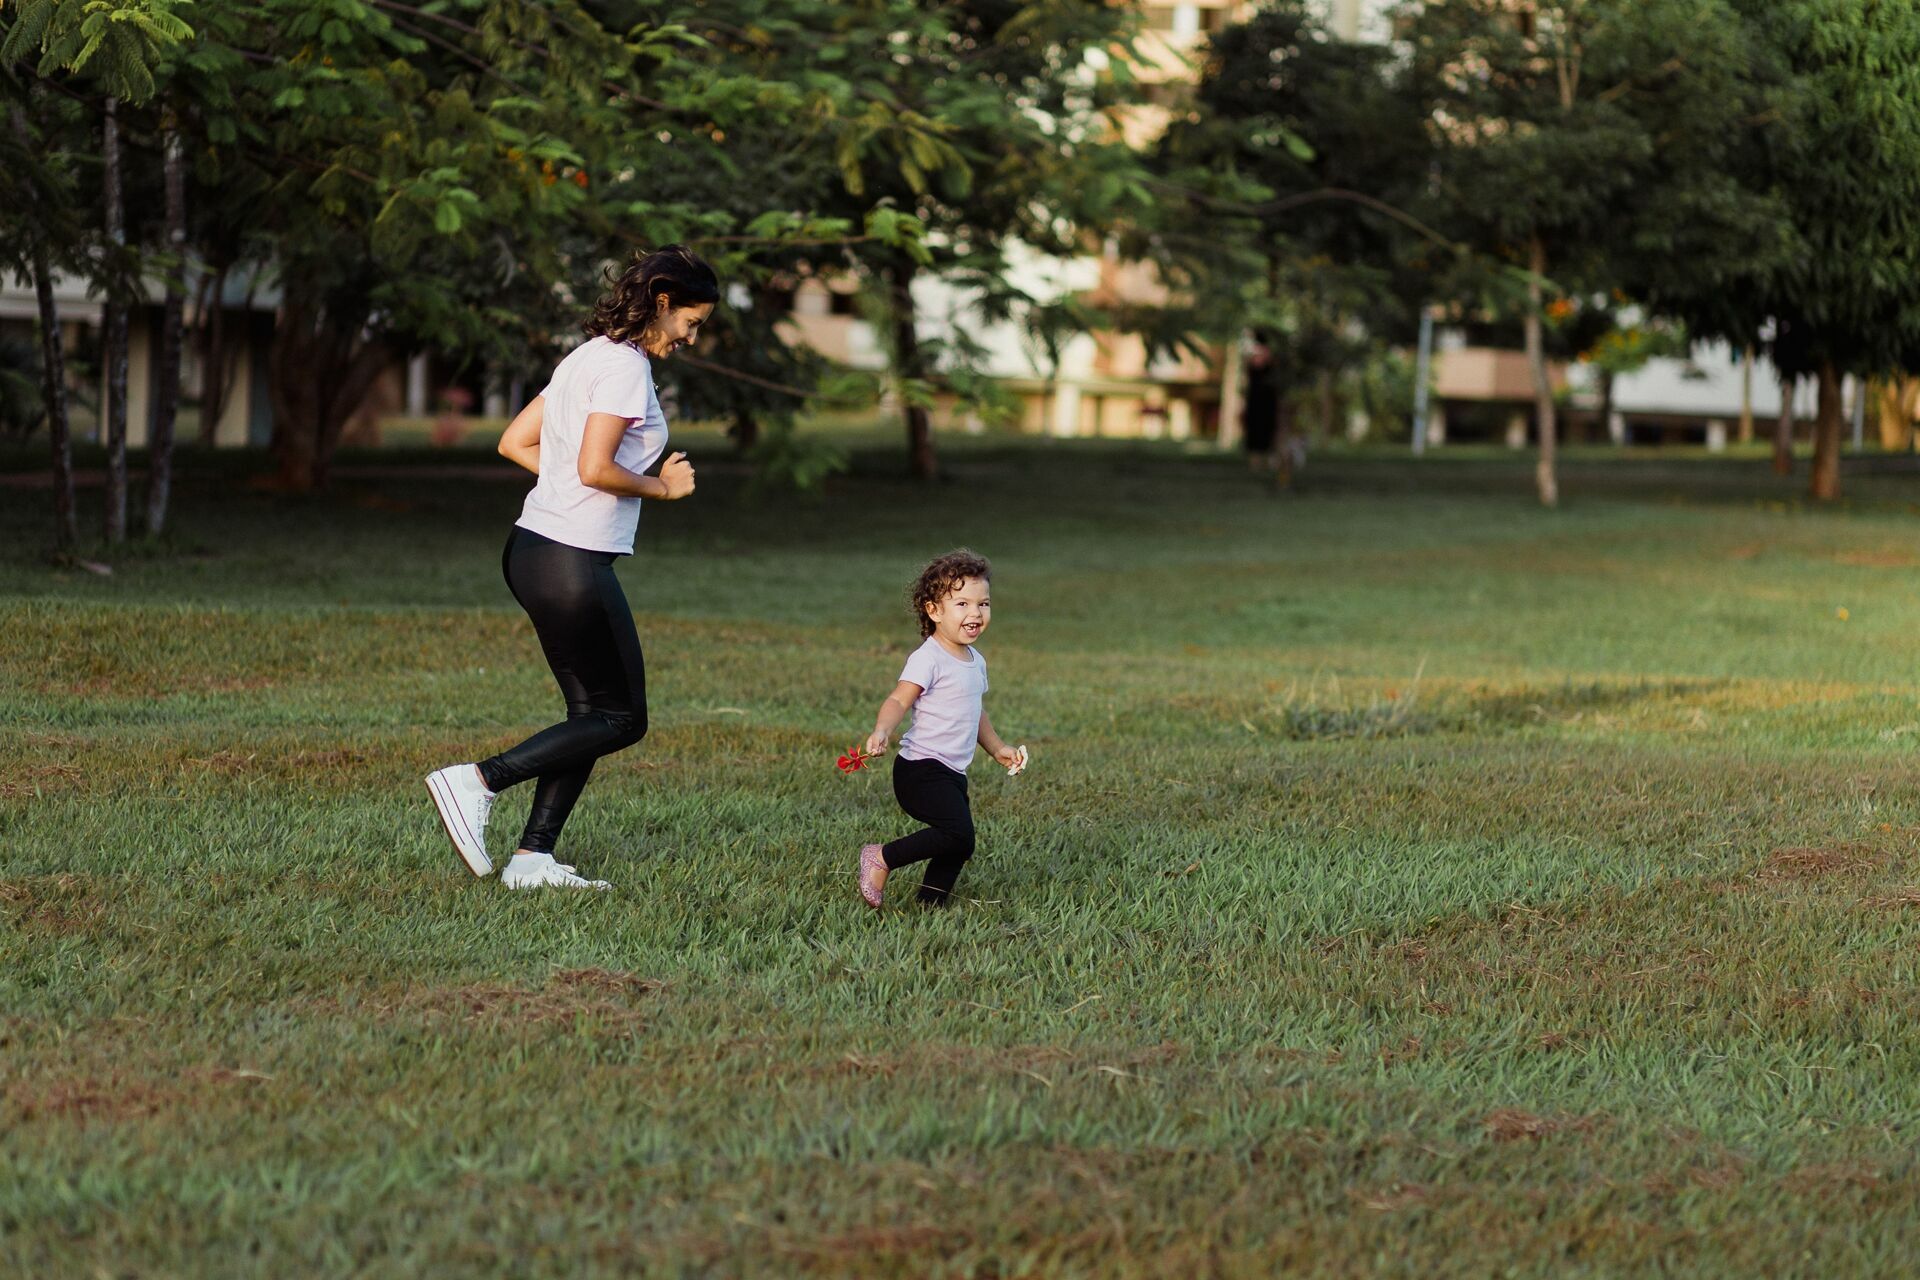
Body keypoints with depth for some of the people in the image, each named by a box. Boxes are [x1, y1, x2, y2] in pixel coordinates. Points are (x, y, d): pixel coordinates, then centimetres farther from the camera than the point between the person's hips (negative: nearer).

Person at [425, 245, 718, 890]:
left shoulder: (589, 356, 17)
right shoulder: (625, 366, -13)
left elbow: (514, 442, 18)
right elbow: (595, 468, -21)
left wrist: (570, 482, 12)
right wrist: (661, 487, -5)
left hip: (532, 548, 10)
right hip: (572, 563, -10)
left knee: (592, 712, 12)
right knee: (621, 718, 0)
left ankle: (533, 859, 8)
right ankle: (476, 783, -7)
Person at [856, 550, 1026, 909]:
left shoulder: (976, 661, 15)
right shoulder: (928, 658, -14)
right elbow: (898, 701, -21)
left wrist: (998, 748, 34)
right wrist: (881, 731, -39)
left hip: (953, 773, 9)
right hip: (922, 769, -9)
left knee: (957, 848, 8)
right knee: (958, 835, -22)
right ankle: (882, 858, -9)